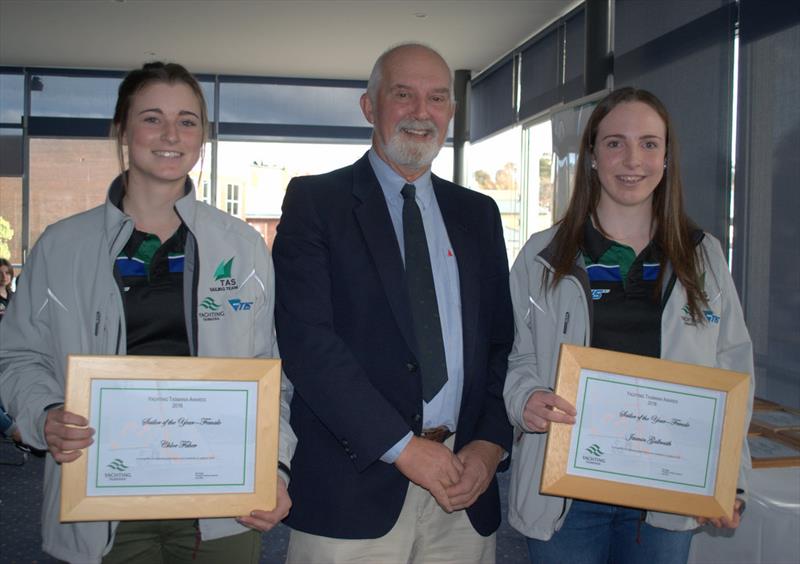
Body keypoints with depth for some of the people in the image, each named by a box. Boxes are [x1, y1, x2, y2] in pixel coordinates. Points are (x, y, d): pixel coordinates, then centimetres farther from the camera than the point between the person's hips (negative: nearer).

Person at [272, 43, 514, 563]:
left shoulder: (478, 213, 12)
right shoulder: (314, 201, -2)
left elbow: (503, 341, 11)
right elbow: (306, 338, -12)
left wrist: (490, 444, -4)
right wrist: (401, 445, -14)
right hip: (353, 485, -3)